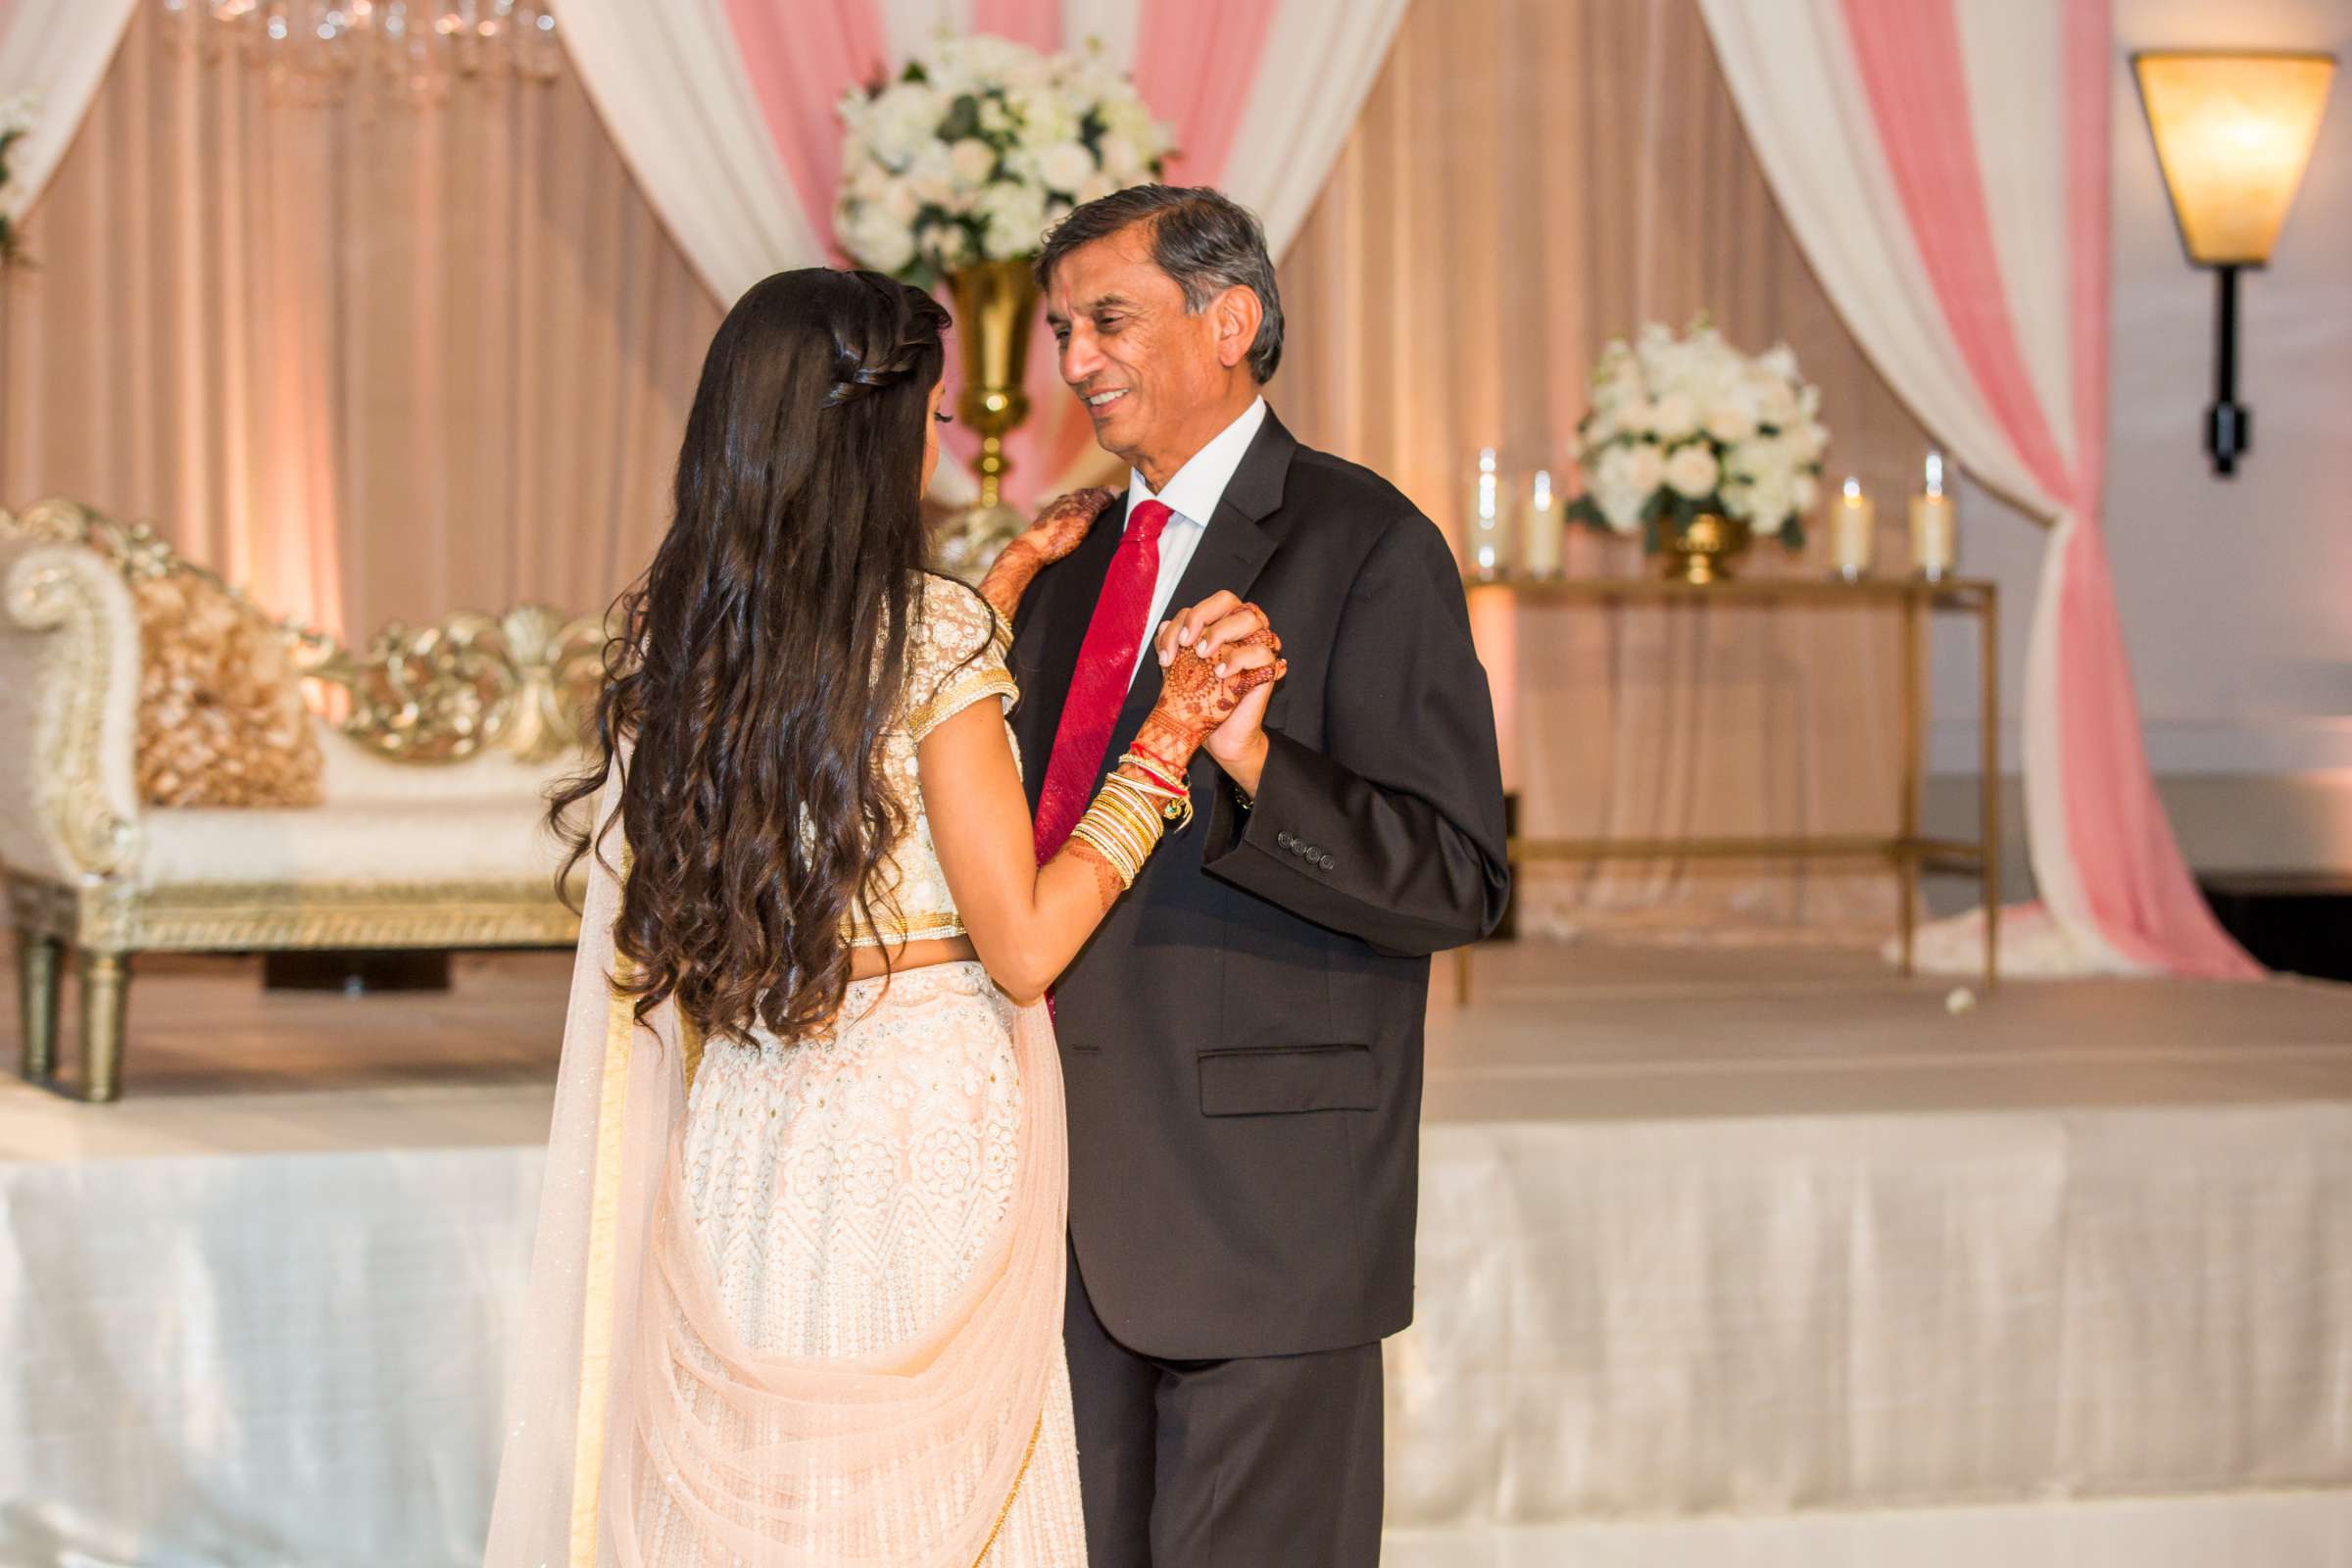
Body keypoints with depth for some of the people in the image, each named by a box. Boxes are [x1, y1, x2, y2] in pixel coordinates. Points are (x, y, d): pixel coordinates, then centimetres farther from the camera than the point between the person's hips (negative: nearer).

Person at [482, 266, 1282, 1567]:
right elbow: (1024, 945, -14)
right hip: (925, 1130, -6)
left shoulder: (672, 630, 2)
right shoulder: (934, 635, -15)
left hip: (744, 1135, 6)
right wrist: (1167, 744, -10)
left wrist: (1017, 572, 27)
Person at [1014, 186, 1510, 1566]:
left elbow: (1458, 882, -14)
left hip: (1262, 1200, -7)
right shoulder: (1078, 565, 17)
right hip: (1079, 1217, 7)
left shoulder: (1366, 548, -7)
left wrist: (1252, 759, -29)